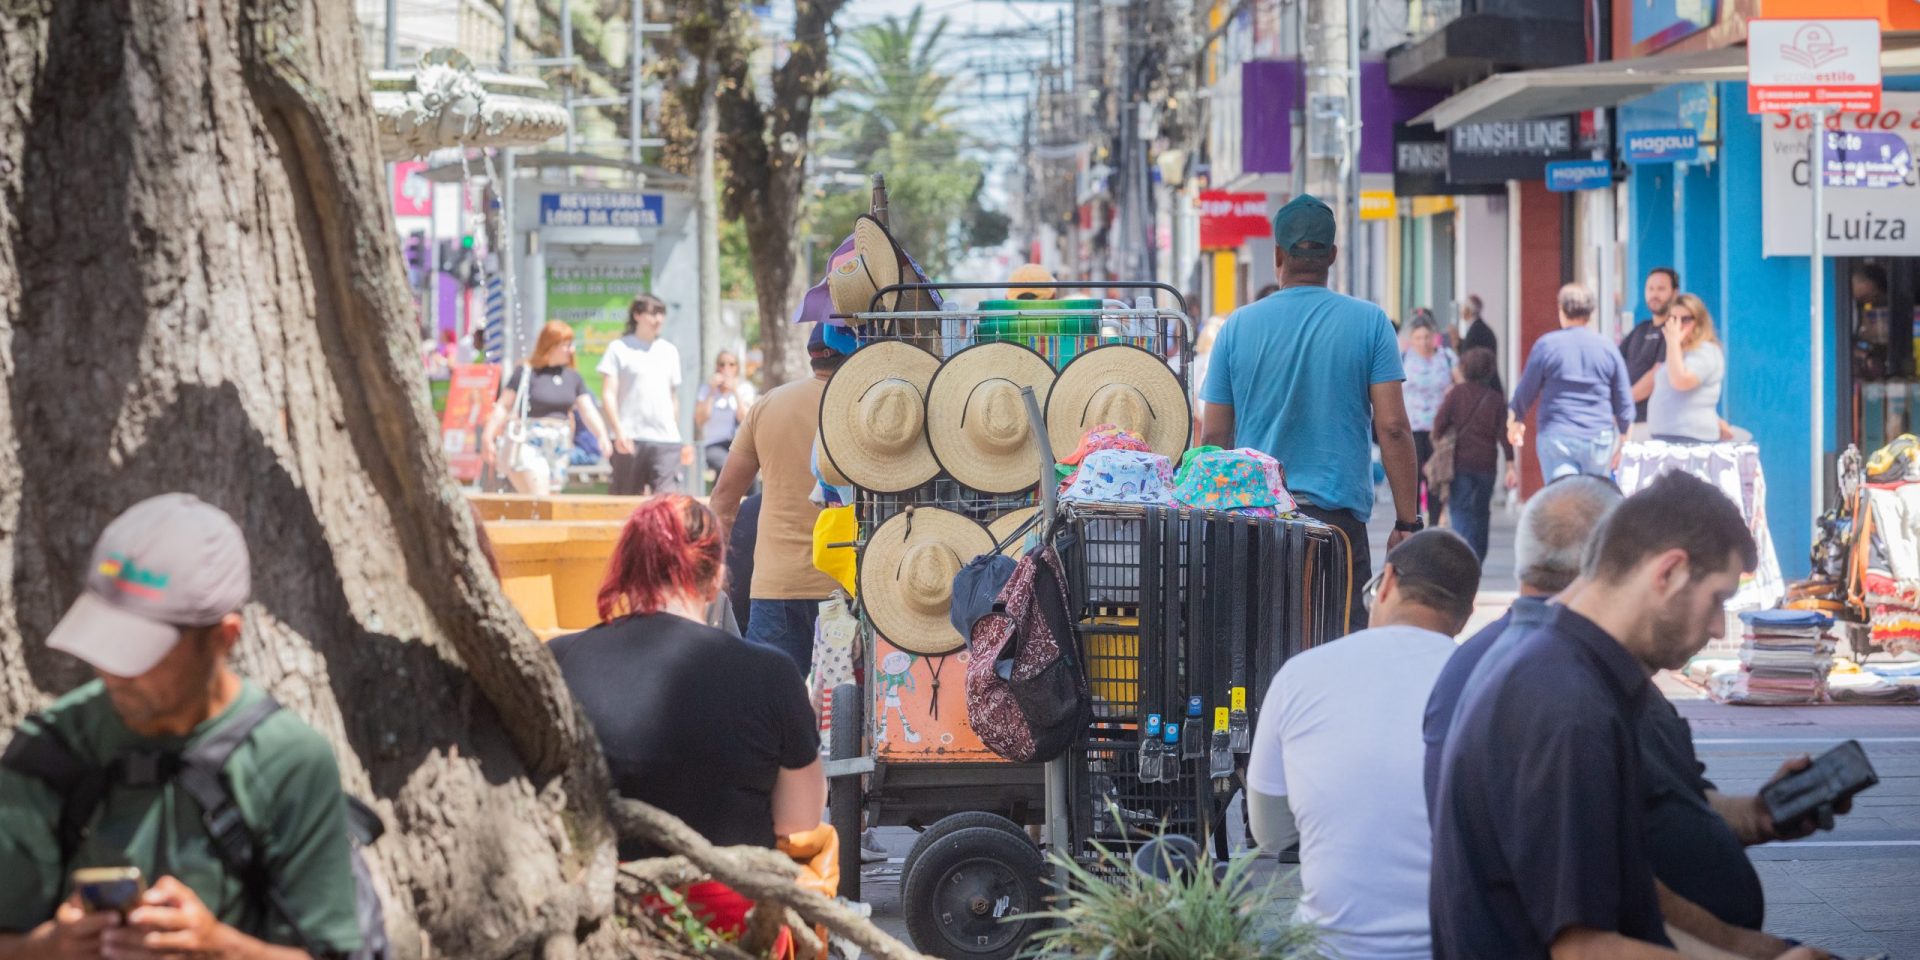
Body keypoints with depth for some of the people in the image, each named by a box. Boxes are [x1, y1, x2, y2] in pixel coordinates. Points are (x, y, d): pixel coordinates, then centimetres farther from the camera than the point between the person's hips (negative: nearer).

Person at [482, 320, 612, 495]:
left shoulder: (573, 377, 9)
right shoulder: (527, 373, -7)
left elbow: (588, 412, 5)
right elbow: (503, 407, -7)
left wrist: (602, 436, -11)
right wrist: (488, 437, -14)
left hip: (559, 447, 6)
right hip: (529, 445, -6)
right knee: (539, 500, -17)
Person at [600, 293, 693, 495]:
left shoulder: (669, 351, 17)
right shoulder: (619, 348, 5)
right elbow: (609, 393, -3)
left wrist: (678, 437, 20)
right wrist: (619, 431, -15)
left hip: (666, 439, 3)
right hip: (630, 439, -3)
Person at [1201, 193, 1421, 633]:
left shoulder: (1238, 327, 4)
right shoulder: (1369, 323, 0)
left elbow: (1214, 436, 6)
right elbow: (1393, 428, -5)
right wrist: (1407, 522, 1)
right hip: (1338, 514, -2)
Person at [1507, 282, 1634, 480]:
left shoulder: (1546, 345, -2)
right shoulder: (1607, 348, 4)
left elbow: (1525, 392, 6)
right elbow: (1624, 402, 6)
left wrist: (1514, 420, 24)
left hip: (1556, 437, -2)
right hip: (1599, 439, 2)